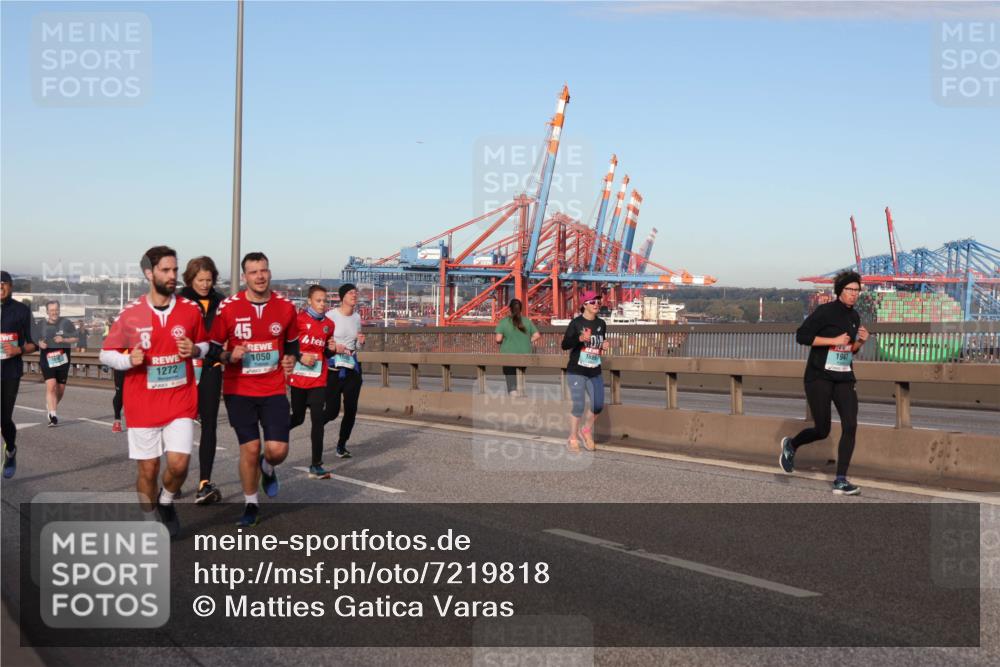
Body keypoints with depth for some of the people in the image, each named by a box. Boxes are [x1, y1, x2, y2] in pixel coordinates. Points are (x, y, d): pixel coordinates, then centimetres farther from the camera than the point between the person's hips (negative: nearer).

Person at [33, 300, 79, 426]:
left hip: (63, 360, 1)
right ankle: (52, 416, -18)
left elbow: (76, 338, 2)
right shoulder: (40, 325, 3)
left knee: (60, 388, 10)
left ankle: (51, 406, 39)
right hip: (47, 360, -1)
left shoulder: (66, 323, 0)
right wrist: (39, 343, -9)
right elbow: (33, 340, 14)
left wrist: (63, 340, -15)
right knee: (50, 386, -16)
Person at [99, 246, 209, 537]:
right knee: (148, 468, 5)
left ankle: (166, 502, 21)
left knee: (178, 463, -11)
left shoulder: (191, 310, 0)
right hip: (142, 404, -1)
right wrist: (129, 360, -18)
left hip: (180, 401, 1)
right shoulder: (131, 314, -5)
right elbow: (106, 354, 2)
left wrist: (195, 350, -9)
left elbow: (204, 344, 14)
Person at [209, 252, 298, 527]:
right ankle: (251, 503, 21)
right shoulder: (228, 308, -7)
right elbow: (213, 348, 2)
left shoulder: (285, 307, 0)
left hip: (273, 390, 1)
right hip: (238, 390, -1)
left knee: (277, 449, -8)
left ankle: (267, 468, 30)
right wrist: (230, 356, -17)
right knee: (250, 448, -1)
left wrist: (291, 358, -3)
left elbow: (292, 342, 16)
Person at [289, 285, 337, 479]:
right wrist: (300, 356, -17)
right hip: (298, 378, -3)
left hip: (319, 380, 3)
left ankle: (316, 466, -2)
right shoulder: (299, 319, -7)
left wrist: (331, 349, -4)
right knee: (298, 418, 9)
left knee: (318, 420, -6)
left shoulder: (328, 324, 7)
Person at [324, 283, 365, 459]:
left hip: (353, 368, 5)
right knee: (332, 411, -6)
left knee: (351, 410, 2)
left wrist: (361, 342, 0)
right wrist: (333, 347, -21)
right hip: (334, 369, -5)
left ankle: (342, 445, 18)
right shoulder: (331, 316, -9)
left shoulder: (357, 317, 10)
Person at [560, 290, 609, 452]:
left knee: (598, 405, 3)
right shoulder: (576, 323, -9)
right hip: (576, 372, -5)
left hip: (595, 372, 5)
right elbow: (564, 345, -12)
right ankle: (573, 438, 14)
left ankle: (586, 431, 28)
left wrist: (604, 347, -1)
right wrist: (580, 338, -28)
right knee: (578, 406, -3)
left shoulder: (601, 324, 8)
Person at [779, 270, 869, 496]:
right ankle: (790, 445, 32)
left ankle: (840, 481, -6)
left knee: (850, 426, -10)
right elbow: (802, 336, -16)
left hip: (844, 378, 6)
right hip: (819, 377, -6)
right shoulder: (825, 311, -10)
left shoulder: (854, 317, 11)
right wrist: (834, 340, -18)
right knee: (822, 430, 0)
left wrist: (860, 341, 0)